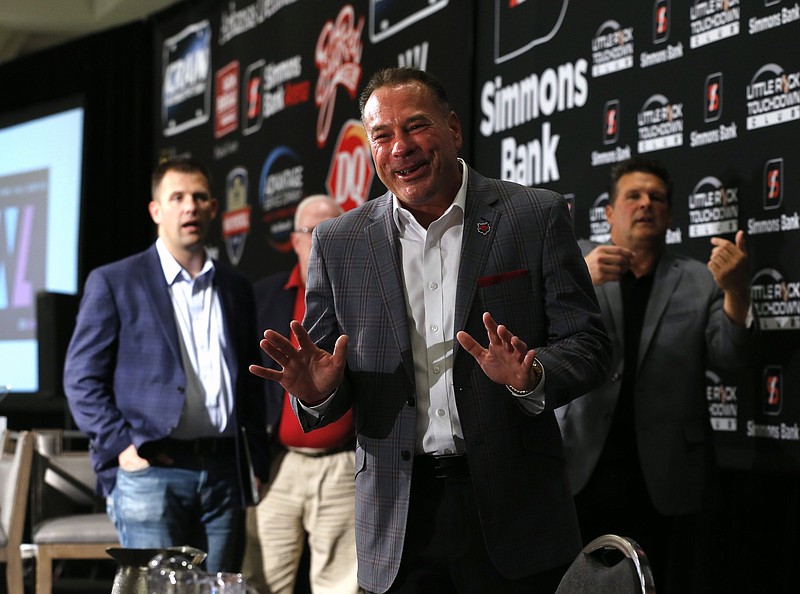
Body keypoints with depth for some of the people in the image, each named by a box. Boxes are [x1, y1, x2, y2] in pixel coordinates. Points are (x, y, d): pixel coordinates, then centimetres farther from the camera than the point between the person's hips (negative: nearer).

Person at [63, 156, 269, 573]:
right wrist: (121, 447, -10)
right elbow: (81, 379, 1)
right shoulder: (113, 283, 4)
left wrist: (259, 468, 12)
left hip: (223, 472, 4)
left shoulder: (237, 289, 17)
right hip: (151, 470, -4)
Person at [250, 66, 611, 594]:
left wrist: (532, 376, -22)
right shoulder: (339, 243, 7)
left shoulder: (536, 218, 0)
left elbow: (587, 346, -1)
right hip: (398, 523, 2)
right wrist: (318, 389, -13)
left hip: (509, 510, -2)